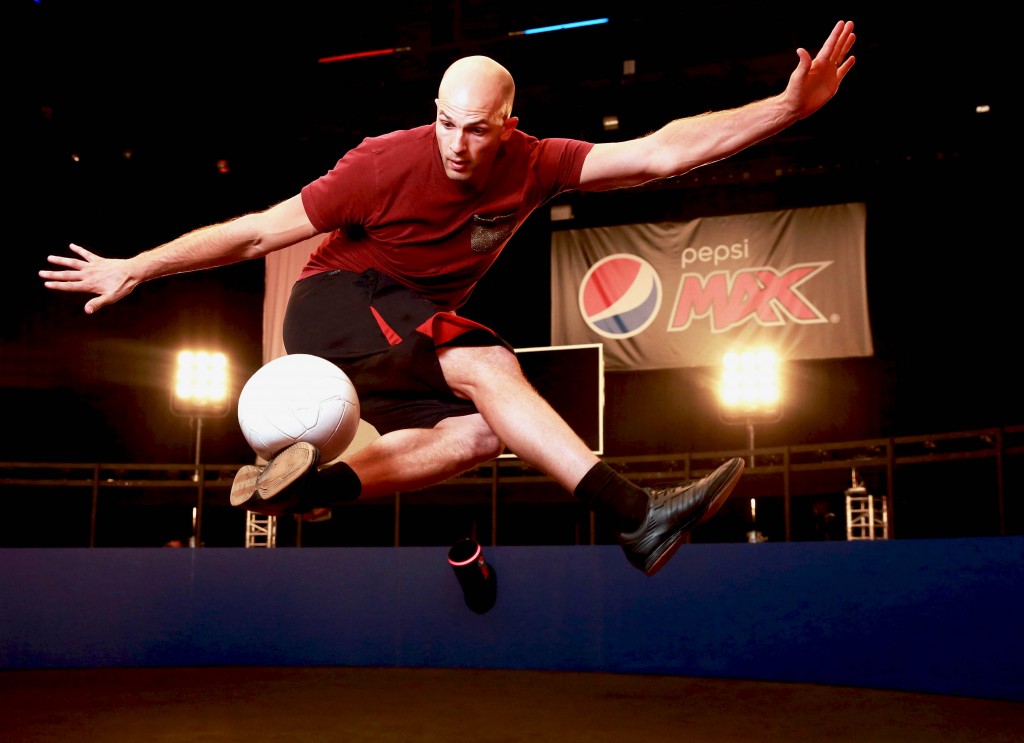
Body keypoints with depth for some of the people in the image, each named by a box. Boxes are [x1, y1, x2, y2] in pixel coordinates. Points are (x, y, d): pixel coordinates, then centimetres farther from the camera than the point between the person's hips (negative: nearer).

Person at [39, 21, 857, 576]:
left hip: (410, 328, 7)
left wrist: (787, 107, -18)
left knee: (478, 431, -20)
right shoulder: (389, 163, -21)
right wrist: (135, 268, -9)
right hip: (336, 308, -7)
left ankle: (309, 481, -18)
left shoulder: (533, 165, -8)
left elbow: (659, 152, -12)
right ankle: (637, 514, -34)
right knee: (490, 367, -28)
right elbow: (258, 231, -13)